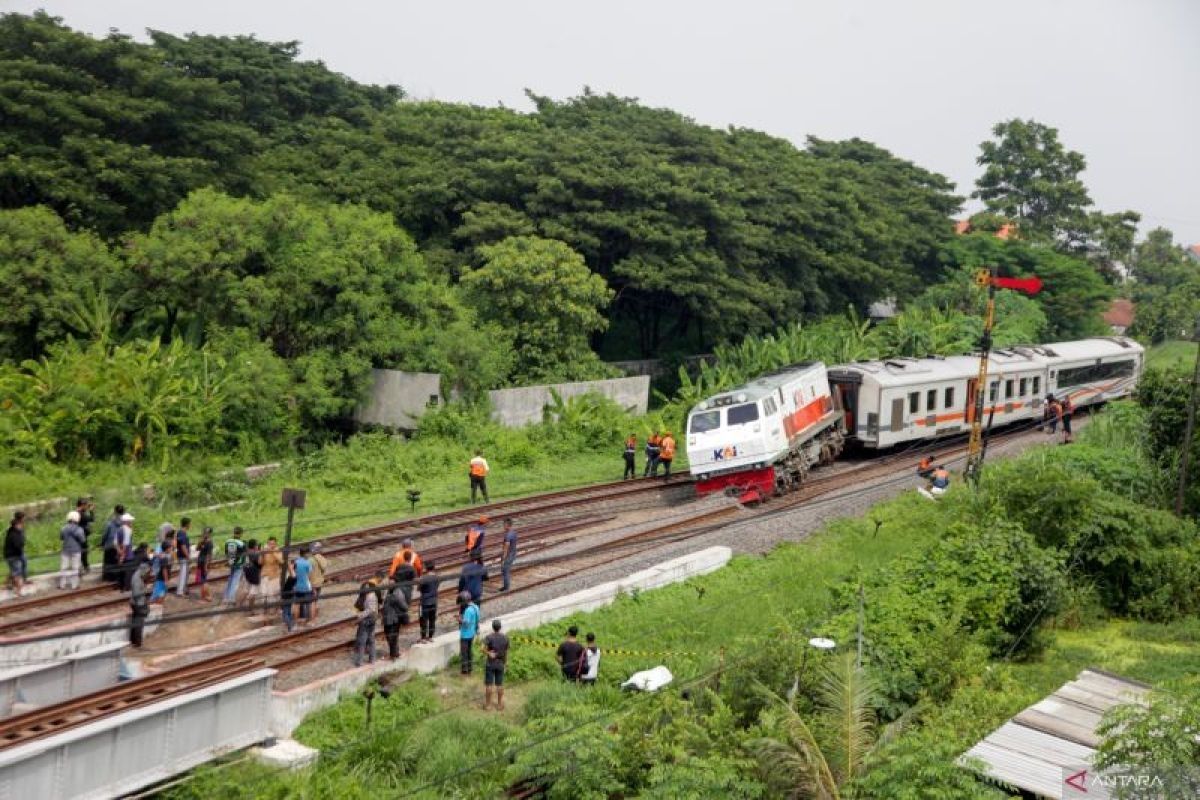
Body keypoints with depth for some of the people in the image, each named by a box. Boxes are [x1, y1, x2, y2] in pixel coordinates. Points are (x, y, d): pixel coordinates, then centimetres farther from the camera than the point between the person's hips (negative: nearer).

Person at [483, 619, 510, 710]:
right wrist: (506, 661, 15)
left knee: (488, 684, 7)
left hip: (490, 664, -3)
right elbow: (506, 651, 3)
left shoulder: (489, 637, -16)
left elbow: (484, 649, -25)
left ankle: (488, 704, 15)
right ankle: (499, 704, 18)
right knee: (499, 684, 11)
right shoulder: (505, 638, -6)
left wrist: (489, 654, -10)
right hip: (500, 664, 3)